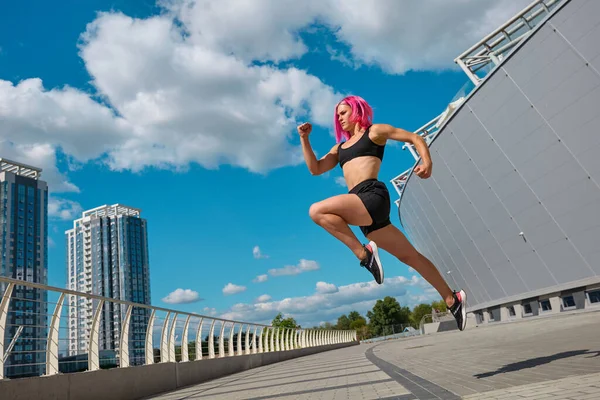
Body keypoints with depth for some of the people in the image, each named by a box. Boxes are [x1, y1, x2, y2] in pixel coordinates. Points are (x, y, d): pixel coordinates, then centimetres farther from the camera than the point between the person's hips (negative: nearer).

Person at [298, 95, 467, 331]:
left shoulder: (375, 131, 11)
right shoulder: (340, 147, 28)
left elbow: (415, 138, 8)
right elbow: (315, 169, 20)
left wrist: (427, 163, -11)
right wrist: (304, 138, 13)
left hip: (373, 196, -7)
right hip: (363, 207, 7)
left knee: (317, 211, -23)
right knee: (408, 255, 9)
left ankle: (364, 253, -18)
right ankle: (452, 299, 17)